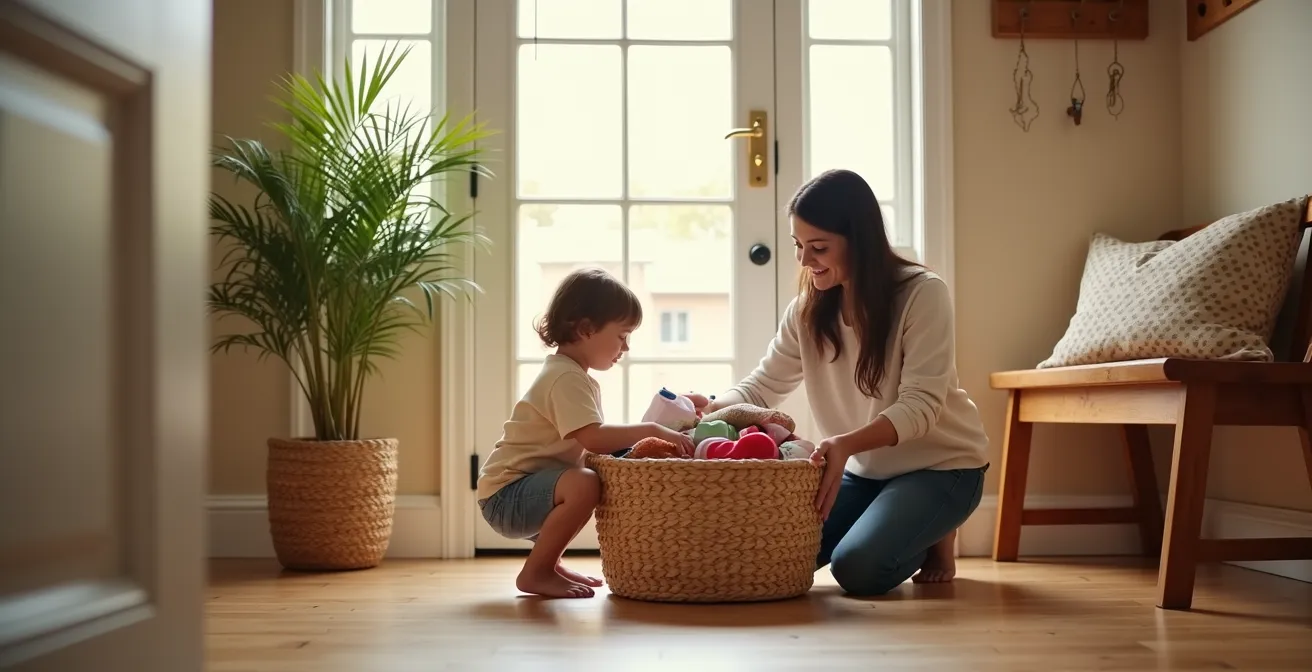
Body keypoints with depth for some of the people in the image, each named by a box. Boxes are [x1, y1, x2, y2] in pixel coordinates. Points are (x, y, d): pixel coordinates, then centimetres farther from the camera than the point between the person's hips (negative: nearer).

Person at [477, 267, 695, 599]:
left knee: (599, 483, 26)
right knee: (584, 485, -33)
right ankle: (535, 573, -16)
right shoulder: (566, 377, -18)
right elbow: (594, 438, -31)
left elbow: (594, 439, 15)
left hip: (526, 489, 11)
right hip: (507, 494, -11)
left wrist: (640, 441, 3)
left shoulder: (575, 376, 15)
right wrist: (652, 430, -25)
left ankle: (548, 562, 27)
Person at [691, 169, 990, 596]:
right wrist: (713, 408, -26)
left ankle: (934, 536, 7)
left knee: (857, 567, -28)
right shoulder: (809, 307, -1)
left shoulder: (922, 293, -19)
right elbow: (763, 385, -3)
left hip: (938, 465, -6)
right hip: (862, 470, 6)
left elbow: (920, 404, -26)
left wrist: (846, 443, -43)